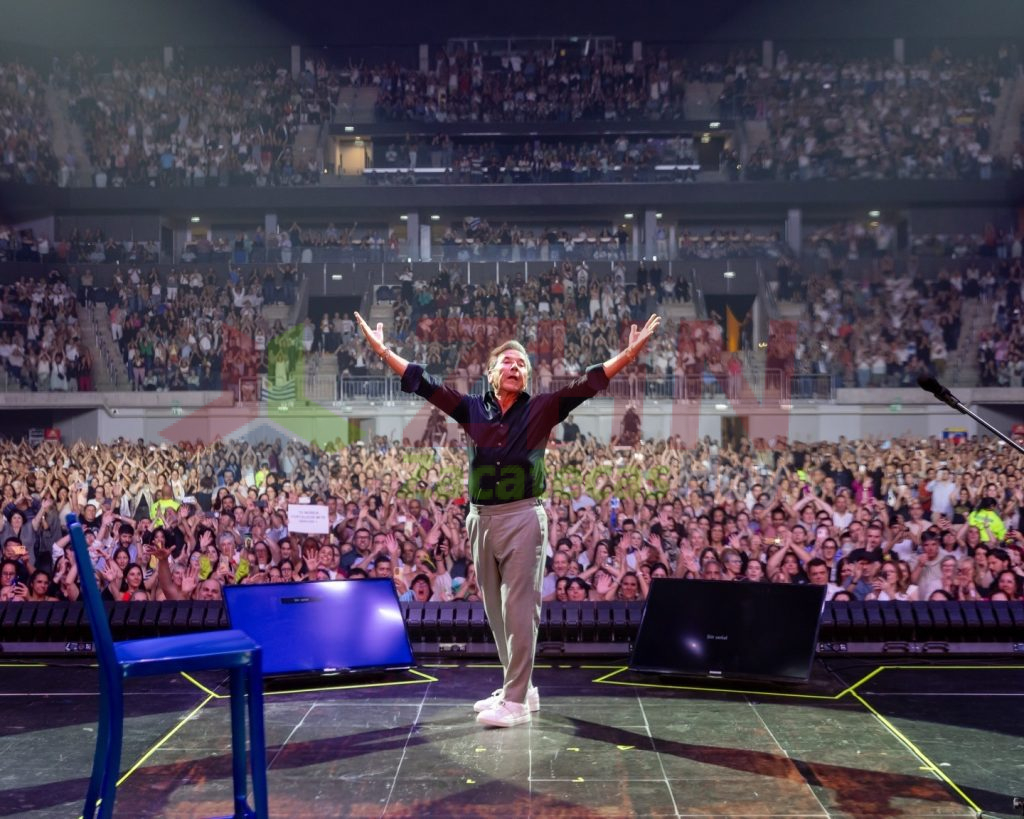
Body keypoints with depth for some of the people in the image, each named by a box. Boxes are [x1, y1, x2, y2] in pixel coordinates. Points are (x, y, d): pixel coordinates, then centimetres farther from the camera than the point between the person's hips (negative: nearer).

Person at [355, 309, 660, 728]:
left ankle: (516, 700, -1)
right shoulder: (472, 408, 8)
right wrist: (381, 349, 8)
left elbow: (589, 383, -7)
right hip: (481, 519, 5)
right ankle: (519, 688, 25)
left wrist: (630, 353, -16)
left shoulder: (542, 409, 0)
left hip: (522, 518, -4)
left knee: (519, 611, -5)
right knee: (496, 612, 12)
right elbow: (424, 383, 9)